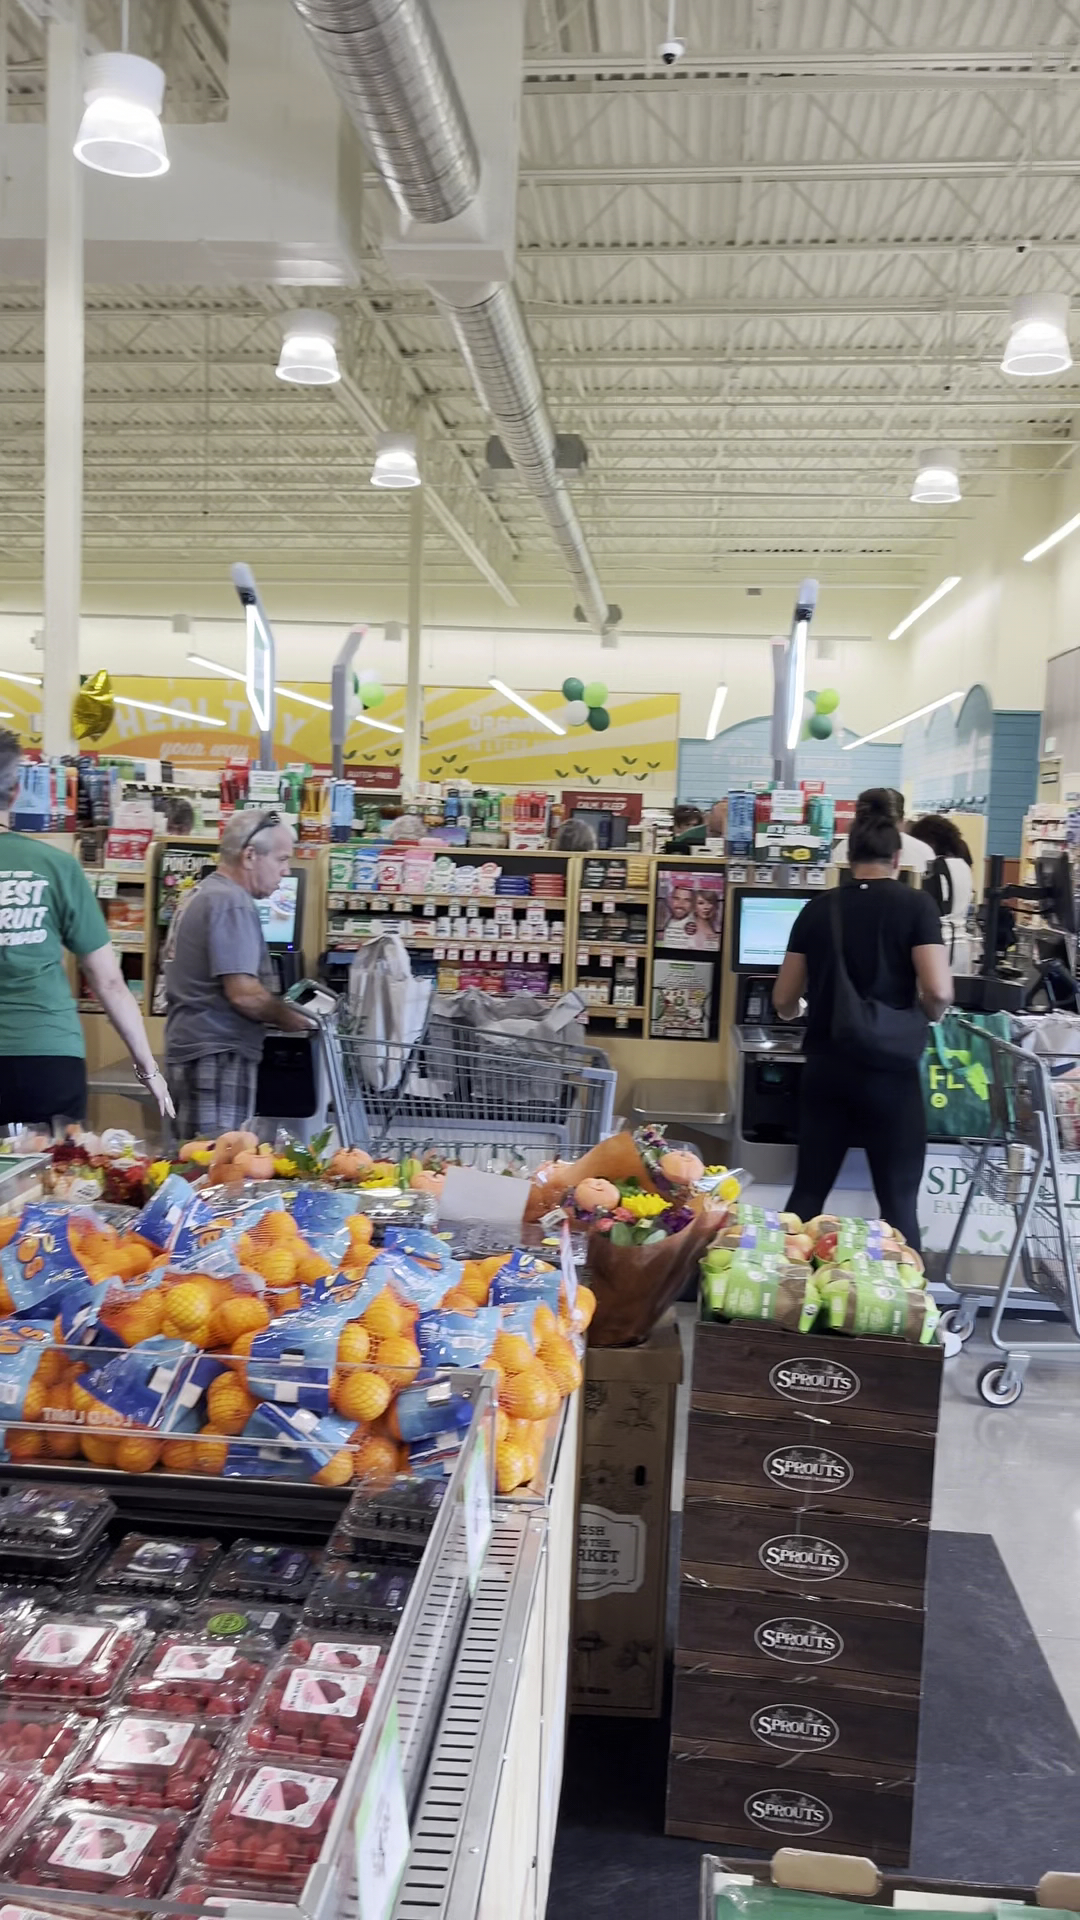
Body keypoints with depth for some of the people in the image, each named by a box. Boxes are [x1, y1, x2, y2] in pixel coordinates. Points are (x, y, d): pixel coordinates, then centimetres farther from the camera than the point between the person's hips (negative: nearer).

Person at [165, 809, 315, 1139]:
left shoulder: (206, 893, 18)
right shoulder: (232, 903, -15)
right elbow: (244, 993, -22)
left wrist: (282, 1008, 19)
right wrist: (290, 1018, -6)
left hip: (193, 1048, 11)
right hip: (217, 1055, -11)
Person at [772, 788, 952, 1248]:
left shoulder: (818, 909, 4)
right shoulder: (916, 905, -6)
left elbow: (783, 1001, 8)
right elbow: (939, 992, -17)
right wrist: (923, 1018, 5)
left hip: (825, 1069, 4)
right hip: (890, 1071, -3)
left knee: (808, 1192, 13)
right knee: (898, 1201, 6)